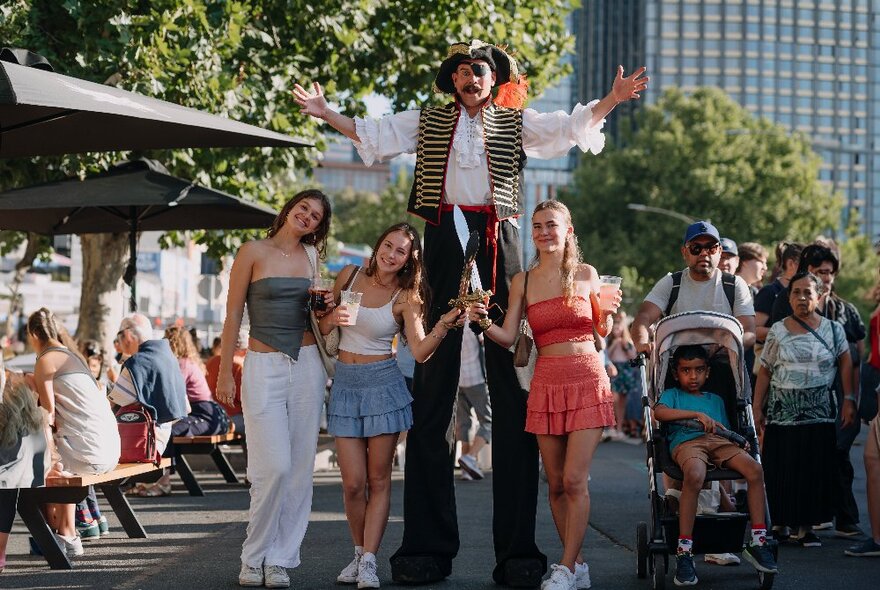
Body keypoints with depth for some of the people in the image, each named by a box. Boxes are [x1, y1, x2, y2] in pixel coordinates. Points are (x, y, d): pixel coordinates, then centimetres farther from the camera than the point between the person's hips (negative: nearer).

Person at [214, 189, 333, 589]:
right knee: (274, 466, -13)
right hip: (264, 365, -5)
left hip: (307, 364, 5)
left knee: (300, 468, 1)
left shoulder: (310, 257, 12)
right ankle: (255, 558, 3)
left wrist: (326, 306, 3)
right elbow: (233, 315, -2)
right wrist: (225, 373, -6)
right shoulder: (253, 252, -2)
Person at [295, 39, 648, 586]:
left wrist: (610, 101, -12)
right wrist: (325, 112, 7)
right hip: (444, 239, 1)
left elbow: (568, 127, 2)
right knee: (433, 390, 1)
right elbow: (373, 134, 16)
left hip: (498, 239, -1)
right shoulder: (427, 121, 17)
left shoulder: (516, 122, 13)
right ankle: (428, 546, 4)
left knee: (511, 389, -3)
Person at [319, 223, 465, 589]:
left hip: (383, 383, -2)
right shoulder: (350, 275, 4)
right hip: (345, 384, 2)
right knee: (353, 482, -1)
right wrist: (334, 318, -10)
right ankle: (359, 553, 14)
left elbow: (420, 351, -13)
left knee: (378, 479, -1)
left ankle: (369, 561, 0)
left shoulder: (406, 298, -4)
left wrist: (444, 326, -29)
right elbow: (321, 328, 12)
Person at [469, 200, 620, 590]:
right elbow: (507, 337, 2)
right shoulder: (523, 281, 6)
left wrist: (608, 313, -7)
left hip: (587, 381, -2)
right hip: (546, 383, 2)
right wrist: (483, 322, -17)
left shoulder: (586, 274, 4)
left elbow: (601, 331, 14)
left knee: (574, 480, -9)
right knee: (556, 484, 5)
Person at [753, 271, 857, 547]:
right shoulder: (778, 331, 5)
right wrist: (757, 408, 3)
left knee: (815, 469, -2)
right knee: (782, 469, -2)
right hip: (782, 410, 0)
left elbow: (845, 363, 5)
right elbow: (765, 371, 7)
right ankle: (780, 522, 10)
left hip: (819, 412, 0)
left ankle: (806, 527, 5)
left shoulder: (833, 329, 6)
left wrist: (848, 399, -5)